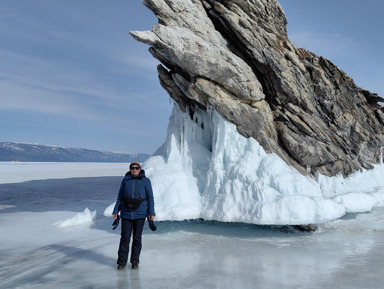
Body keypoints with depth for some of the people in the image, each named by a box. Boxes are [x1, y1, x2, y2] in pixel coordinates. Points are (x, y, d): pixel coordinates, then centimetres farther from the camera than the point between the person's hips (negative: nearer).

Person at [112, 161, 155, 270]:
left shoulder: (145, 181, 1)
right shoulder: (125, 181, 6)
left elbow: (150, 198, 2)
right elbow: (120, 198, 11)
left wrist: (151, 213, -4)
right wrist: (115, 211, 5)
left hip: (140, 213, -1)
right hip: (126, 213, 1)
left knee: (137, 238, 7)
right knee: (125, 238, -2)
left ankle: (135, 261, 19)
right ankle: (121, 262, 7)